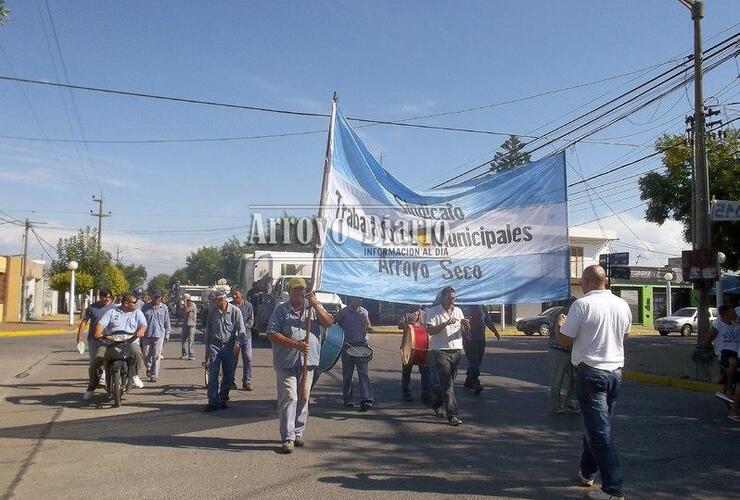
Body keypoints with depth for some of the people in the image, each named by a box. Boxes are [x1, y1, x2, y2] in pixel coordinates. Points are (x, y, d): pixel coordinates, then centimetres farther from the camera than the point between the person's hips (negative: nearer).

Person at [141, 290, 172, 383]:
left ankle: (154, 376, 6)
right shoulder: (145, 307, 5)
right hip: (147, 335, 1)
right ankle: (148, 367, 34)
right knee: (146, 355, 4)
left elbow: (167, 322, 10)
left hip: (159, 335, -1)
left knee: (156, 357, -1)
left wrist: (167, 334, 8)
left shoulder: (164, 308, 5)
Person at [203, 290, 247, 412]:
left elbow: (241, 330, -3)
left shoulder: (235, 311, -5)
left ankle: (223, 399, 21)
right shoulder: (212, 311, 3)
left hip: (229, 346, -1)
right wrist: (207, 347, 13)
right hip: (215, 345, 1)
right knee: (213, 374, -6)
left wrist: (238, 343, -16)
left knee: (228, 375, 7)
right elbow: (208, 330, 12)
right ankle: (213, 401, -4)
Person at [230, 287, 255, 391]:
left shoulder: (248, 305, 3)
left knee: (248, 358, -3)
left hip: (246, 335, 1)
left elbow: (251, 320, 4)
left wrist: (244, 327, -11)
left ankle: (246, 382, 3)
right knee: (233, 359, 6)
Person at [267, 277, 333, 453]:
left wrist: (316, 306, -16)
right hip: (286, 362, -3)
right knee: (289, 398, -8)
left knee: (303, 399, 10)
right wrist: (295, 344, -16)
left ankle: (298, 433, 23)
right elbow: (272, 334, -8)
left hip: (307, 361, 3)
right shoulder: (281, 309, 0)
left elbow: (329, 323, -3)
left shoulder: (314, 308, 10)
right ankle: (288, 437, -4)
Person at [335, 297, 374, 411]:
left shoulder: (364, 312, 9)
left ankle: (366, 400, -14)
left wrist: (369, 327, -4)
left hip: (362, 345, 2)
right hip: (347, 346, -2)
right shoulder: (344, 312, -3)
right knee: (347, 374, 8)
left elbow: (368, 326, 20)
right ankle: (347, 399, 20)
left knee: (363, 373, -8)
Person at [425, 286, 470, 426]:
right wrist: (446, 323, -26)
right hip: (440, 351, -6)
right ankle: (452, 415, -8)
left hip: (456, 351, 6)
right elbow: (431, 331, -16)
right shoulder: (433, 312, -5)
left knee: (448, 381, 15)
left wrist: (466, 325, -11)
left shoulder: (458, 311, 12)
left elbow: (465, 331, 12)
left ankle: (436, 404, 36)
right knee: (447, 383, -9)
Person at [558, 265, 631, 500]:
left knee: (599, 430, -4)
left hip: (591, 372, -7)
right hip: (616, 372, 7)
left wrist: (560, 326, 8)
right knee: (599, 425, 18)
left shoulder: (582, 305, -15)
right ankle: (587, 472, 33)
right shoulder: (623, 305, 5)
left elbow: (564, 340, -11)